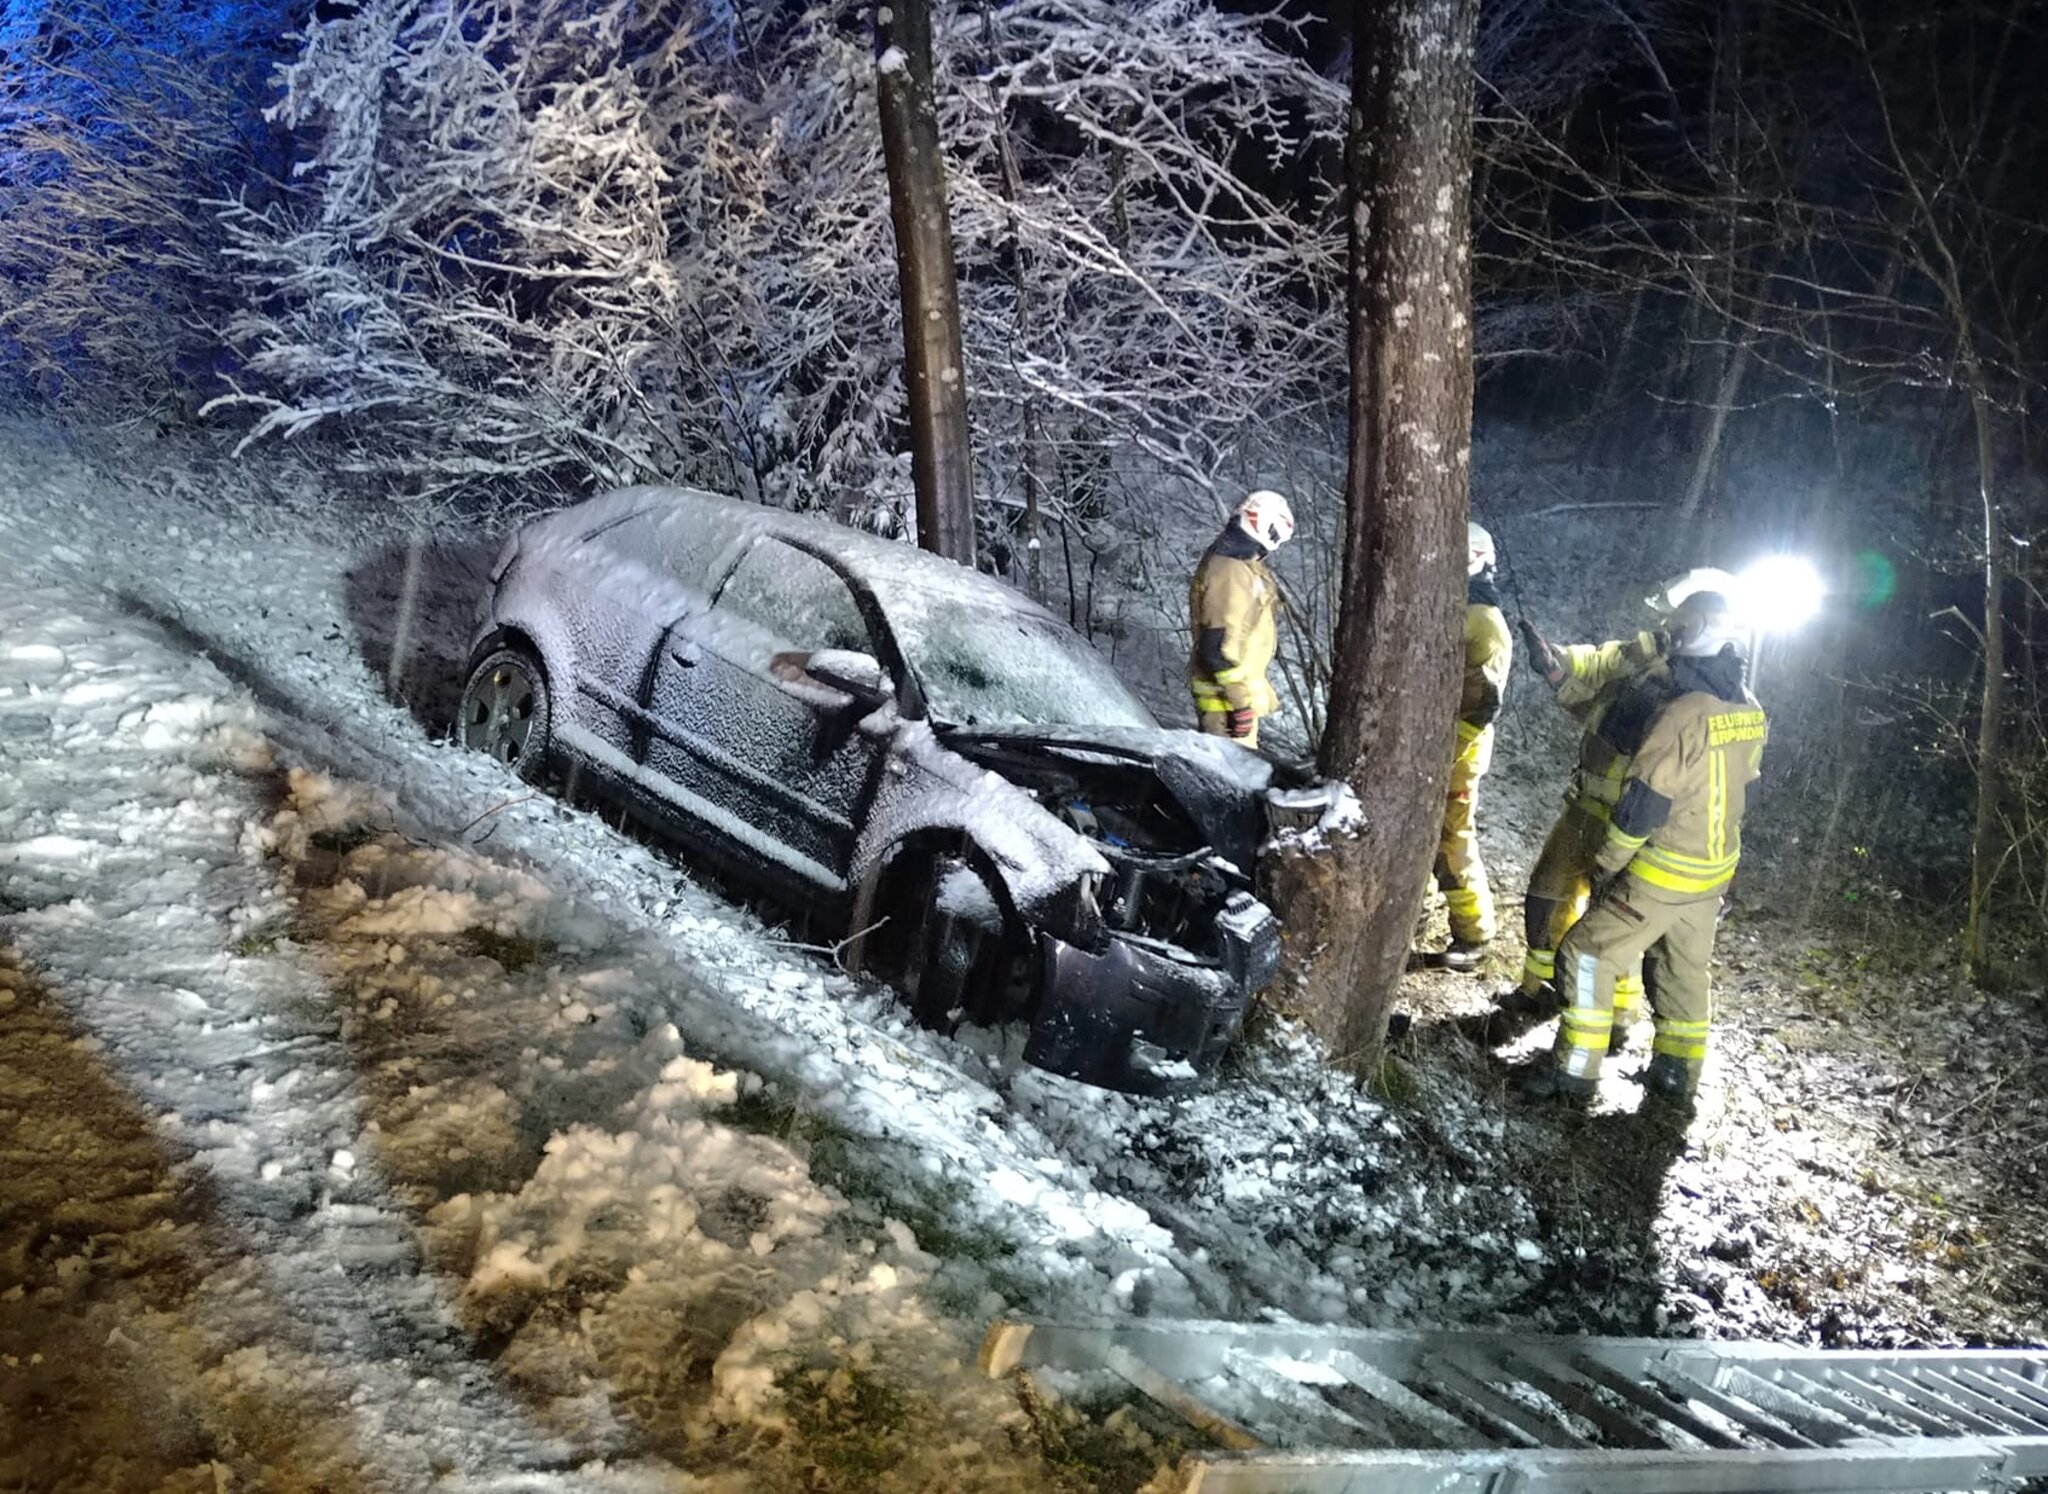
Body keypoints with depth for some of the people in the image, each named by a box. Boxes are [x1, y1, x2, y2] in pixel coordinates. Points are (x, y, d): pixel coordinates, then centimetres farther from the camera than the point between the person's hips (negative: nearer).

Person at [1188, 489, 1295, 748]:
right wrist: (1241, 701, -23)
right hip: (1226, 694, -11)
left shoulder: (1241, 562, 8)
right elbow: (1219, 648, -28)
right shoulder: (1230, 573, -25)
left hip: (1242, 681, 11)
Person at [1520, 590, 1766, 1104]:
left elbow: (1644, 800, -22)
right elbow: (1741, 786, 11)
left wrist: (1606, 862, -10)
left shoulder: (1683, 713, -25)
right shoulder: (1751, 714, 0)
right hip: (1714, 871, 8)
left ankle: (1575, 1069, 2)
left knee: (1588, 953, 0)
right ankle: (1676, 1074, 30)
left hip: (1662, 872, -8)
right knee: (1684, 970, 20)